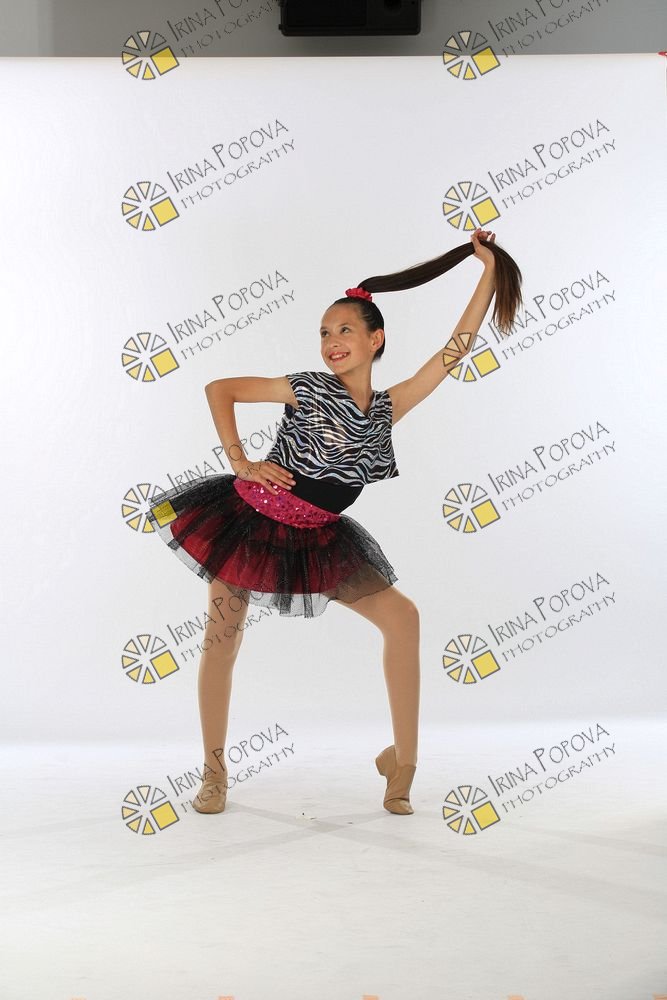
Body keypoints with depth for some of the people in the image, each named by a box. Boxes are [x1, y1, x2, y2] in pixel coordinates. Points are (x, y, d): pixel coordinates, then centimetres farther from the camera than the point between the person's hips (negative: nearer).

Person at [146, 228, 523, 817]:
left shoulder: (388, 408, -1)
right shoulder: (309, 389, -10)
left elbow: (456, 349, -1)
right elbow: (219, 389, -7)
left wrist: (489, 271, 1)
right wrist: (241, 463, -15)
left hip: (314, 541, 3)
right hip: (249, 521, -3)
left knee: (402, 616, -7)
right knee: (222, 641, 0)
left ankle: (403, 759, 3)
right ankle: (214, 768, 18)